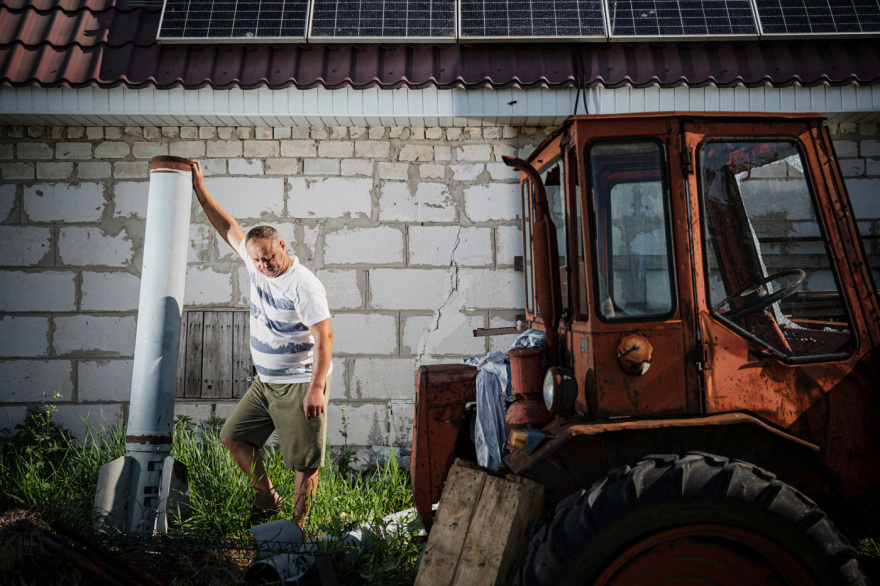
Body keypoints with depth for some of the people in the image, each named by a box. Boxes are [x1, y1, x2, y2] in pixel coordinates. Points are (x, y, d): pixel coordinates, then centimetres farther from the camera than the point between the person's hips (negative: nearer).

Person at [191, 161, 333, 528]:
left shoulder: (304, 285, -21)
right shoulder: (255, 262, 1)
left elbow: (325, 336, -24)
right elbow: (228, 227, 11)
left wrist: (316, 388, -28)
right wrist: (200, 189, 8)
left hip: (300, 384, -8)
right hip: (265, 381, 8)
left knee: (305, 460, 1)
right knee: (233, 435, 14)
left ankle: (297, 524, 15)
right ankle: (267, 497, 28)